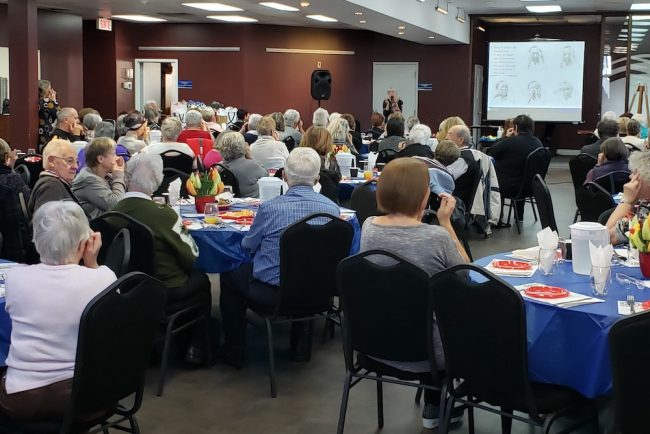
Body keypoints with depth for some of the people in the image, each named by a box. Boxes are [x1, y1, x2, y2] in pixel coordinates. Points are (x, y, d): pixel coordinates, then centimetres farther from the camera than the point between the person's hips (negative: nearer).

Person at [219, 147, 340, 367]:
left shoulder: (270, 208, -20)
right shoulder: (332, 208, -9)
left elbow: (248, 246, -2)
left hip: (273, 290, -4)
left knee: (229, 276, 23)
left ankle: (234, 351, 27)